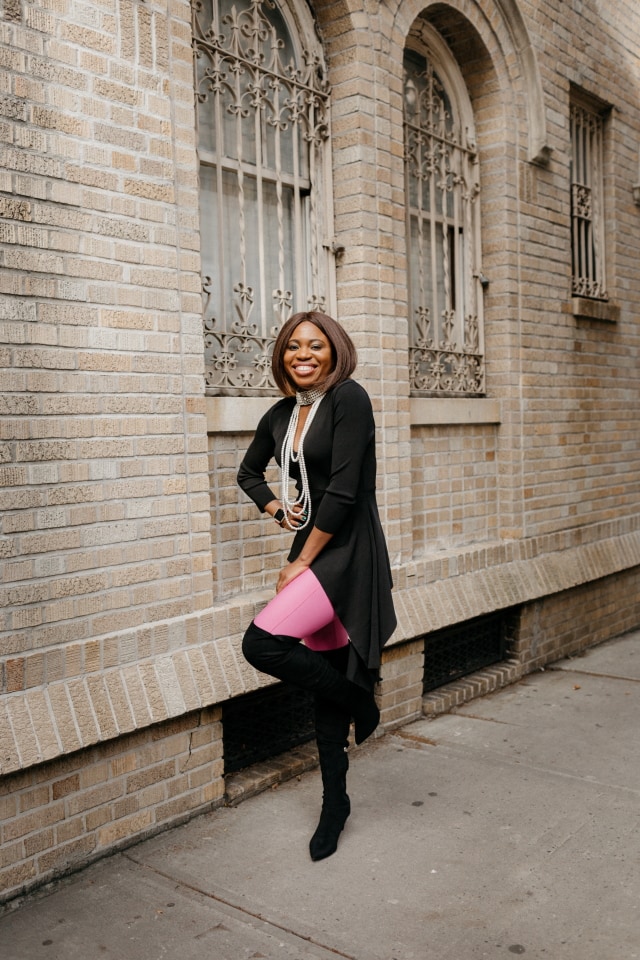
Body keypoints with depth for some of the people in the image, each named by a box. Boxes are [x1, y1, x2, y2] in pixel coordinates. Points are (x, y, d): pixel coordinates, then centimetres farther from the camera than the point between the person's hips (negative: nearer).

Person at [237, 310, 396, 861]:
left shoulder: (348, 399, -11)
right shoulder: (282, 415, 10)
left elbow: (343, 491, -18)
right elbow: (249, 473, 26)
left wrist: (302, 562, -13)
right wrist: (277, 508, 6)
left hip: (347, 551, -7)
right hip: (310, 552, 7)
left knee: (263, 644, -22)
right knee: (324, 683, 11)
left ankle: (359, 701, 3)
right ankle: (335, 805, 26)